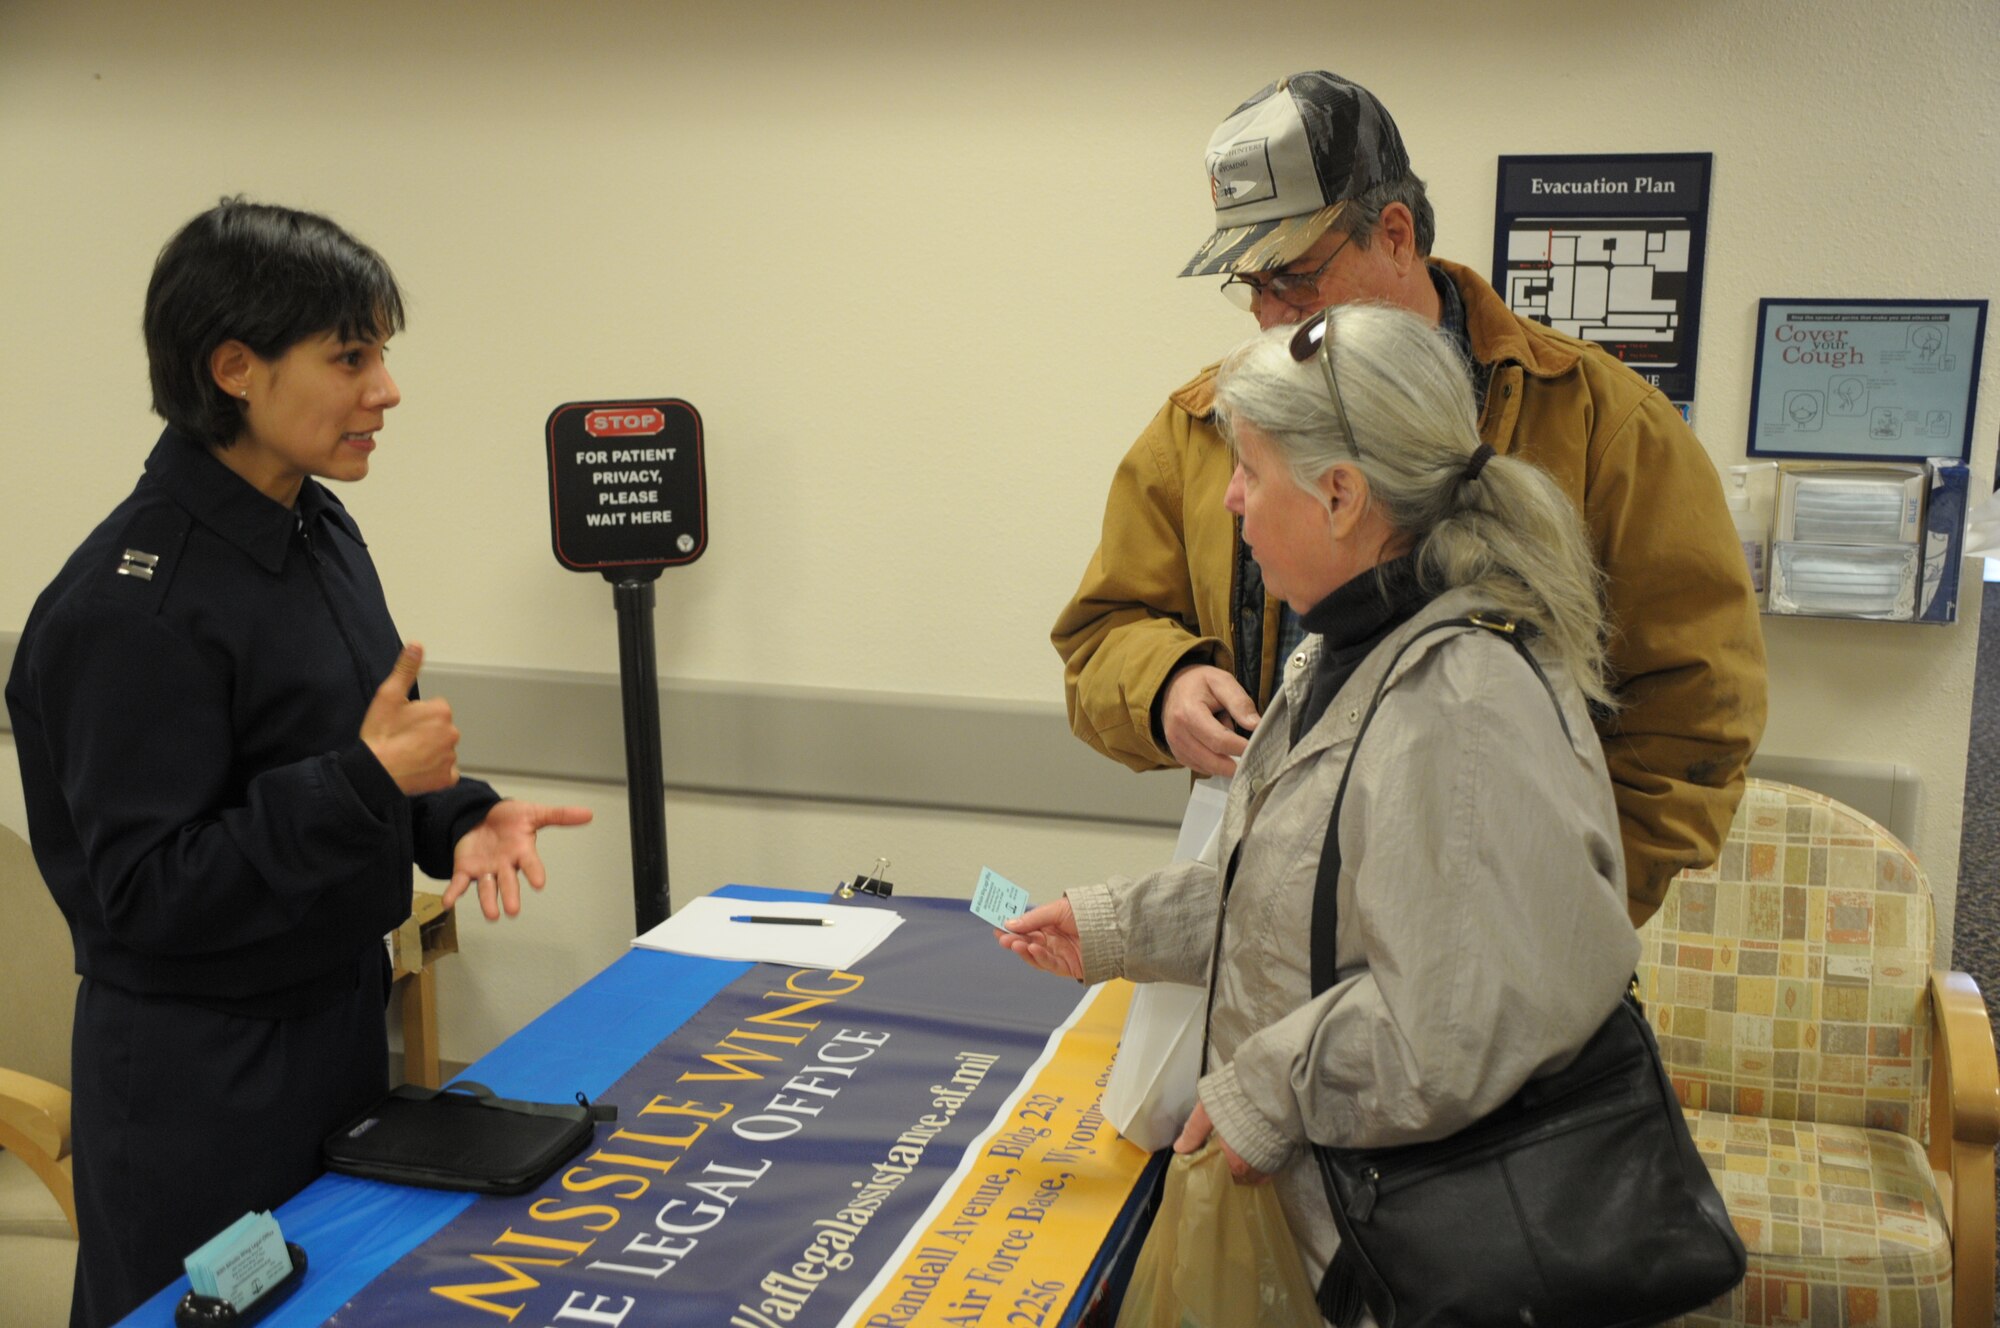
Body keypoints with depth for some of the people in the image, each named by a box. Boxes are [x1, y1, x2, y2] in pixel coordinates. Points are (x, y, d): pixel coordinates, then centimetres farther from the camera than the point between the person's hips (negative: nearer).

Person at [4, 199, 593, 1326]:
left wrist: (459, 815, -5)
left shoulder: (321, 530, 3)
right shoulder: (132, 605, -23)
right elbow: (146, 892, -21)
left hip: (340, 1015, 8)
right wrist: (366, 782, -28)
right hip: (199, 1086, -8)